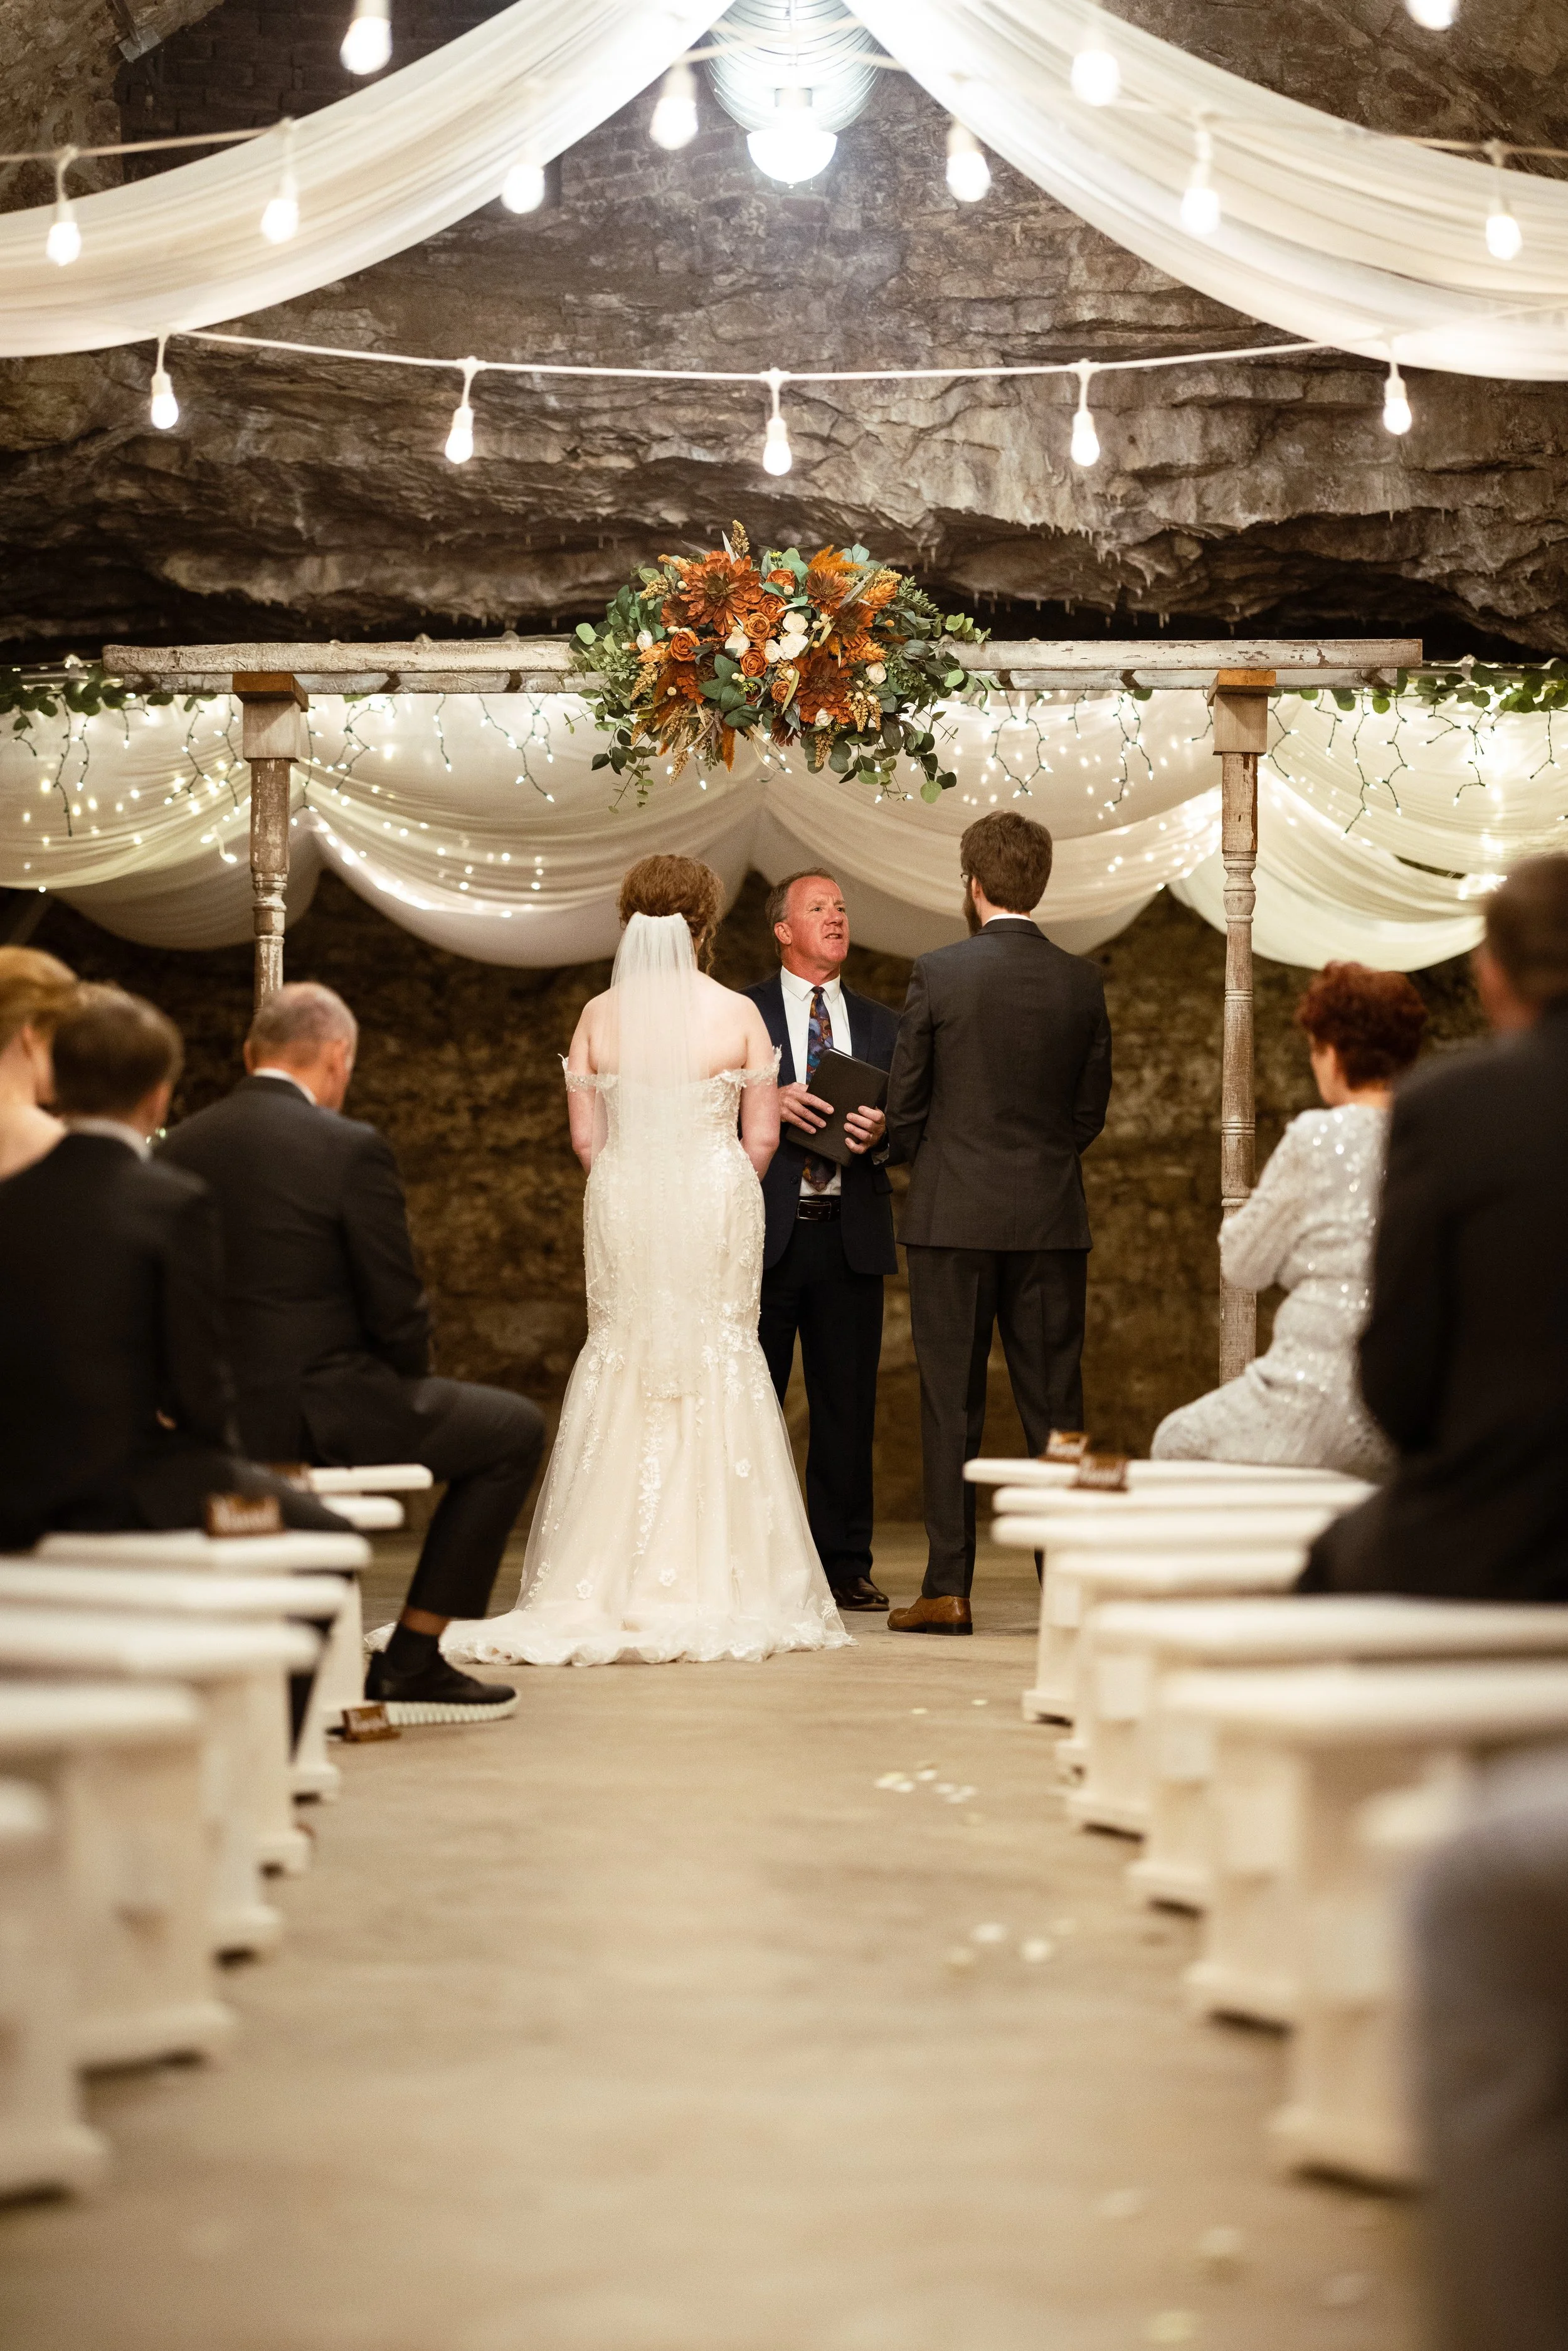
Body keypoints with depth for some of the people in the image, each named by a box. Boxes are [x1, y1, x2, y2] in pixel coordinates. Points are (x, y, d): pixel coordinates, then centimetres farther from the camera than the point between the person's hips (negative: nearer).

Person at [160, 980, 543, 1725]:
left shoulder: (178, 1147, 4)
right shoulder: (349, 1148, -13)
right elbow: (396, 1310, -11)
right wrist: (406, 1393, 9)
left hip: (209, 1414, 7)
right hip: (314, 1406, -7)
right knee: (514, 1428, 12)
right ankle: (410, 1664, 10)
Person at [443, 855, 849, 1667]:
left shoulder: (600, 1015, -1)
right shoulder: (739, 1013, -5)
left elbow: (585, 1136, 1)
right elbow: (762, 1135, -2)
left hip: (623, 1205, 2)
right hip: (717, 1205, -2)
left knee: (620, 1370, 8)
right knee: (719, 1372, 4)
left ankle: (610, 1588, 6)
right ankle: (713, 1586, 2)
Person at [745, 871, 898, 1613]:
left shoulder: (880, 1025, 17)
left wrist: (880, 1130, -10)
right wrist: (771, 1104, -17)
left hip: (851, 1236, 3)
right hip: (765, 1233, -3)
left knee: (847, 1408, 3)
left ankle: (845, 1564, 7)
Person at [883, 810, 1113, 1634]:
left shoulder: (938, 975, -7)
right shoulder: (1082, 983, 2)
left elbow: (903, 1106, -2)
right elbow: (1091, 1110, 8)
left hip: (952, 1218, -2)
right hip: (1050, 1221, 3)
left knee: (951, 1411, 2)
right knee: (1054, 1409, 6)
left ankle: (948, 1590, 2)